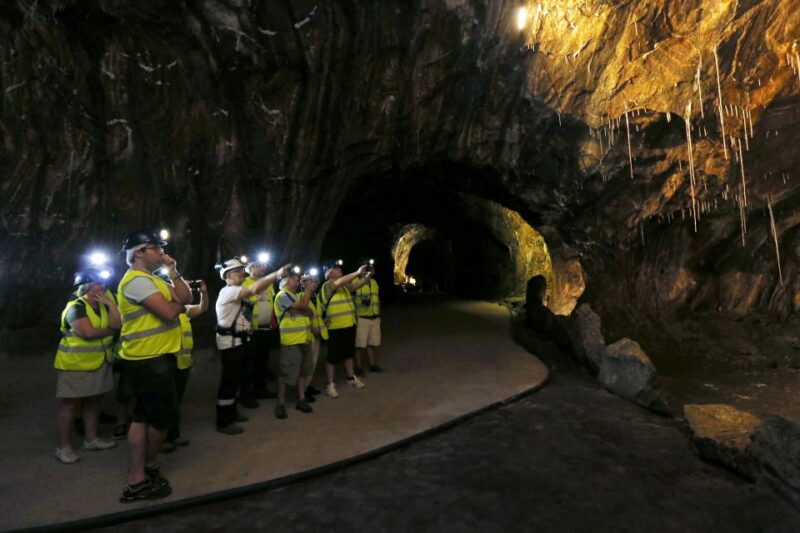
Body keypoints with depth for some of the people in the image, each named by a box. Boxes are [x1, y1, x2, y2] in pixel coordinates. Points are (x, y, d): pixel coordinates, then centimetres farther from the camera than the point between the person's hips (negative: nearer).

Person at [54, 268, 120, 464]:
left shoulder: (102, 306, 9)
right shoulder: (75, 307, -15)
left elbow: (116, 324, -6)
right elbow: (88, 332, -27)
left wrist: (110, 303, -13)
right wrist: (109, 331, -11)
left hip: (99, 362, 8)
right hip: (76, 363, -8)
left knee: (93, 401, 14)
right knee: (71, 404, 0)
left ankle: (91, 438, 25)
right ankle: (63, 446, 9)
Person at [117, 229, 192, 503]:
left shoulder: (154, 279, 16)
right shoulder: (137, 280, -17)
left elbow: (186, 298, 10)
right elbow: (169, 313, -24)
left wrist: (174, 273, -1)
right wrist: (177, 303, -3)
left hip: (156, 358, 10)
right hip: (146, 360, -10)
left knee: (144, 416, 14)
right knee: (164, 416, 2)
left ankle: (137, 480, 24)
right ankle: (150, 467, 23)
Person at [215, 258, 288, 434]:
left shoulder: (237, 293, 17)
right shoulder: (228, 291, -19)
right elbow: (255, 289, -33)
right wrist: (277, 273, -35)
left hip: (239, 340, 10)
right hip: (230, 342, -10)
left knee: (236, 378, 17)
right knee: (229, 380, -6)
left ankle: (231, 412, 30)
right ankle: (223, 422, 2)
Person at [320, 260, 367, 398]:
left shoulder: (344, 285, 11)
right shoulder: (327, 285, -15)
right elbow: (340, 282, -32)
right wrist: (357, 272, -33)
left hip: (349, 325, 8)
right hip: (336, 328, -8)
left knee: (348, 353, 22)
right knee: (333, 357, 0)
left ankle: (351, 378, 37)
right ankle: (331, 385, 10)